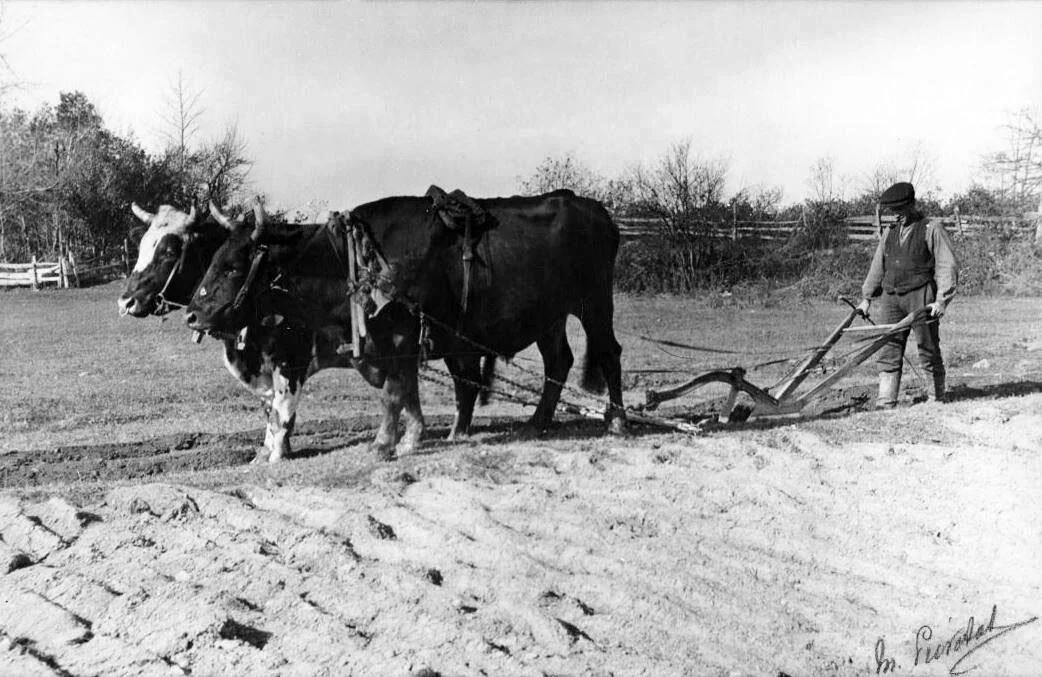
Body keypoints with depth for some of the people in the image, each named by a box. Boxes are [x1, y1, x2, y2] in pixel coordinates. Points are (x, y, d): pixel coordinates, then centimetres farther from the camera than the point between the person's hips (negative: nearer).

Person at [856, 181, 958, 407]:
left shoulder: (932, 230, 0)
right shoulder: (889, 233, 18)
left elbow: (947, 267, -4)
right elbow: (877, 267, 23)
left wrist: (941, 300, -12)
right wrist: (867, 297, 17)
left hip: (920, 296, -5)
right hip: (891, 297, 5)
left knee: (928, 346, 1)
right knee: (889, 348, -1)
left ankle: (937, 394, 14)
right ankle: (886, 400, -1)